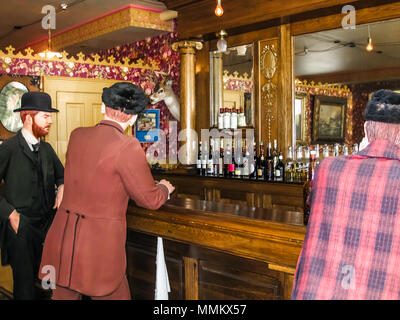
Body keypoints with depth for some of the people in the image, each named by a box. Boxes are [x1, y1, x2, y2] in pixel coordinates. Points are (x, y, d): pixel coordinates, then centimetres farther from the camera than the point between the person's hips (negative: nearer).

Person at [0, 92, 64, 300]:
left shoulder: (46, 148, 9)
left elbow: (61, 175, 21)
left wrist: (62, 188, 0)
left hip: (47, 222, 5)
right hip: (21, 226, -5)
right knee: (25, 284, 5)